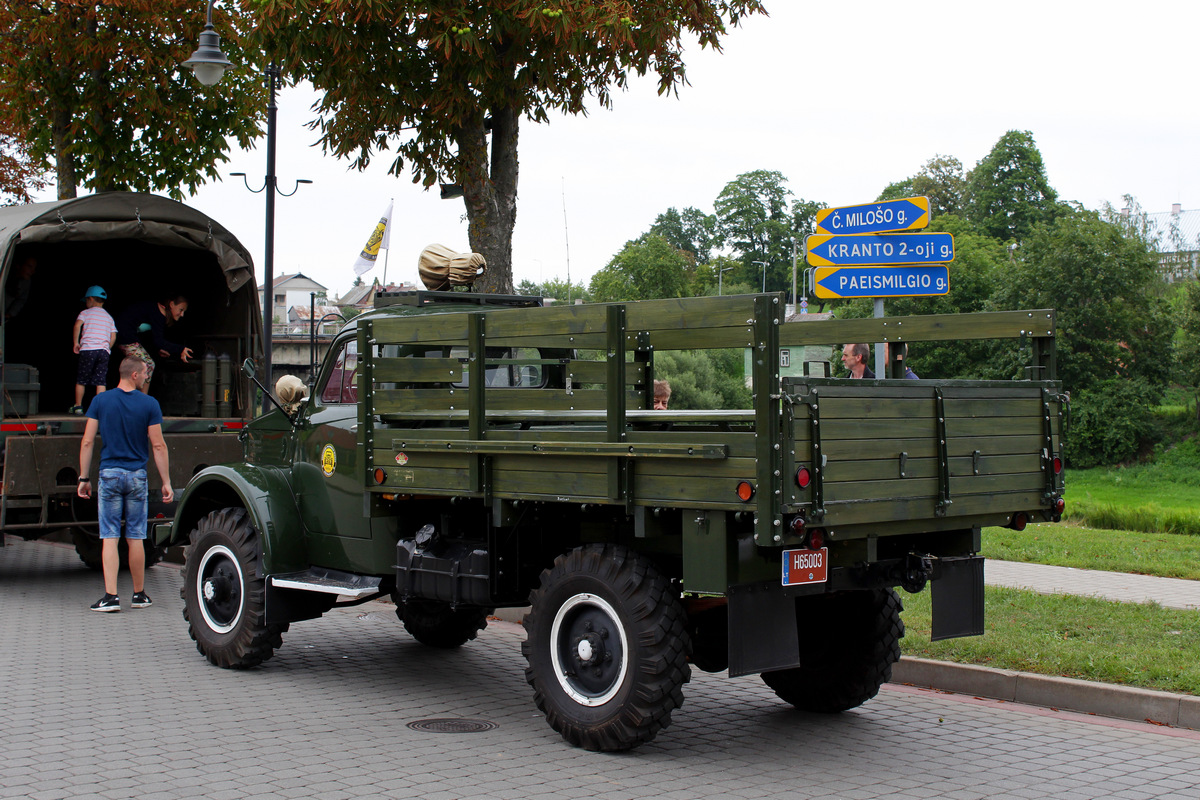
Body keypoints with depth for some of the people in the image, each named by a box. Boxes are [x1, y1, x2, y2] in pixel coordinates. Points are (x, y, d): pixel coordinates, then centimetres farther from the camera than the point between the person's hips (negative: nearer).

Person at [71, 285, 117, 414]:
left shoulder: (85, 312, 7)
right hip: (104, 350, 3)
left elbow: (78, 325, -11)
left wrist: (76, 342, -4)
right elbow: (113, 336, 10)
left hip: (87, 349, -3)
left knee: (81, 380, 7)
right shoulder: (109, 316, 19)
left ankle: (78, 406, 11)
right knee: (101, 381, 1)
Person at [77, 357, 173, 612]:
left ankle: (111, 596, -7)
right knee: (135, 538, 8)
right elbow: (158, 446, -4)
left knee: (109, 537, 0)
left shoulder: (100, 401, 1)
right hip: (137, 476, 0)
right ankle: (139, 595, 17)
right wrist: (166, 482, 0)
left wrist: (84, 478, 5)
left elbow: (88, 442, -1)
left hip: (109, 474, 0)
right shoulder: (149, 404, -3)